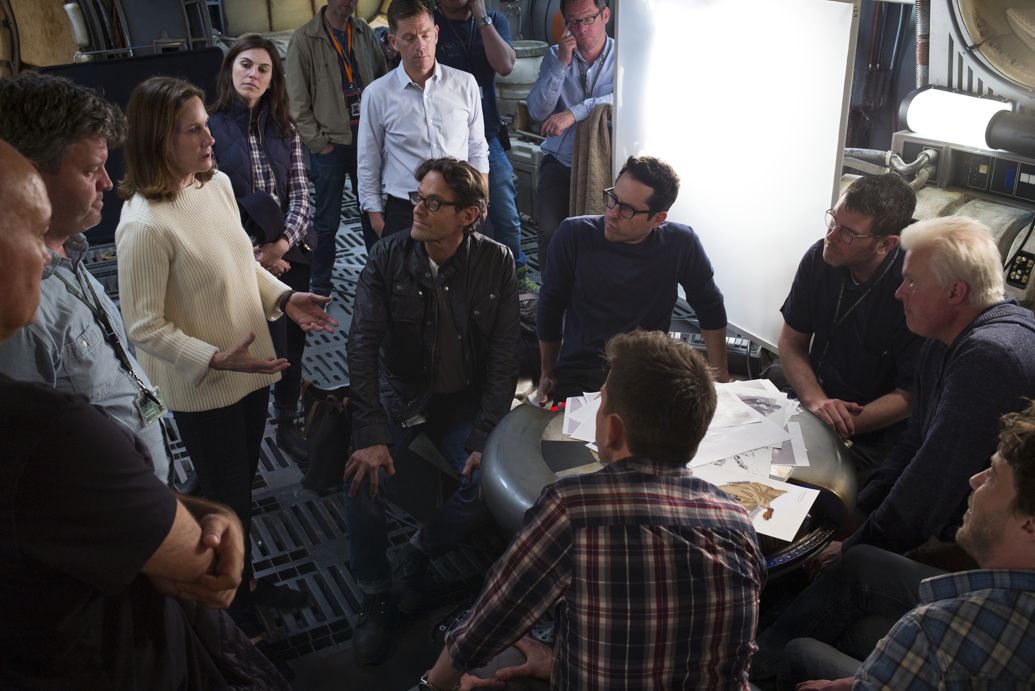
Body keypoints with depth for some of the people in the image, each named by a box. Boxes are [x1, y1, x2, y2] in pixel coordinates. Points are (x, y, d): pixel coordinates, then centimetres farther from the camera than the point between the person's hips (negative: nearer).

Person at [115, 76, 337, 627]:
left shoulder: (218, 185, -2)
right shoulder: (144, 226, -26)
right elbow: (145, 327, -21)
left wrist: (284, 298, -3)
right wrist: (217, 360, -30)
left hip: (250, 371, 7)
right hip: (202, 392, -7)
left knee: (241, 486, 24)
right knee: (226, 500, 12)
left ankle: (245, 580, 47)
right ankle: (234, 604, 37)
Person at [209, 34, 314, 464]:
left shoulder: (283, 128, 6)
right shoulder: (210, 127, -6)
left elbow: (301, 191, 0)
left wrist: (282, 243, -15)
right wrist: (252, 254, -14)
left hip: (291, 251, 4)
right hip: (244, 260, -4)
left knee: (293, 341, 13)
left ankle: (288, 423, 32)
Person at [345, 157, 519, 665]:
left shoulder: (496, 263, -11)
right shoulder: (388, 257, -12)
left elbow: (504, 356, -9)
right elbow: (363, 345, -15)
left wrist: (486, 439, -17)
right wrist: (371, 435, -23)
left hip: (463, 399, 1)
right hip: (398, 394, 0)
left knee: (488, 482, -22)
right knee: (364, 480, -23)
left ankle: (420, 553, 9)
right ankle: (376, 599, 1)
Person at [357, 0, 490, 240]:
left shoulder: (465, 84, 0)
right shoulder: (377, 94, -4)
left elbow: (477, 151, 8)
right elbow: (368, 165, 4)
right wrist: (375, 215, 3)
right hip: (403, 212, -1)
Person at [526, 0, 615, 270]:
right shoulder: (556, 56, 9)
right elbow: (538, 111, -2)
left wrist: (574, 113, -27)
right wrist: (562, 63, -11)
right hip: (560, 160, 2)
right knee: (551, 232, -9)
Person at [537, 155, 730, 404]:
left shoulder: (681, 243, -6)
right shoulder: (574, 235, -8)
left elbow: (710, 309, 9)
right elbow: (550, 307, 5)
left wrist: (721, 377, 11)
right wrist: (548, 374, 12)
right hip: (577, 379, -1)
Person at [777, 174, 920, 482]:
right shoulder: (819, 258, -5)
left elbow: (911, 395, -14)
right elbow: (791, 342, 3)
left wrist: (847, 423, -25)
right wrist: (815, 400, -15)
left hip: (874, 436, -5)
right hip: (812, 404, 6)